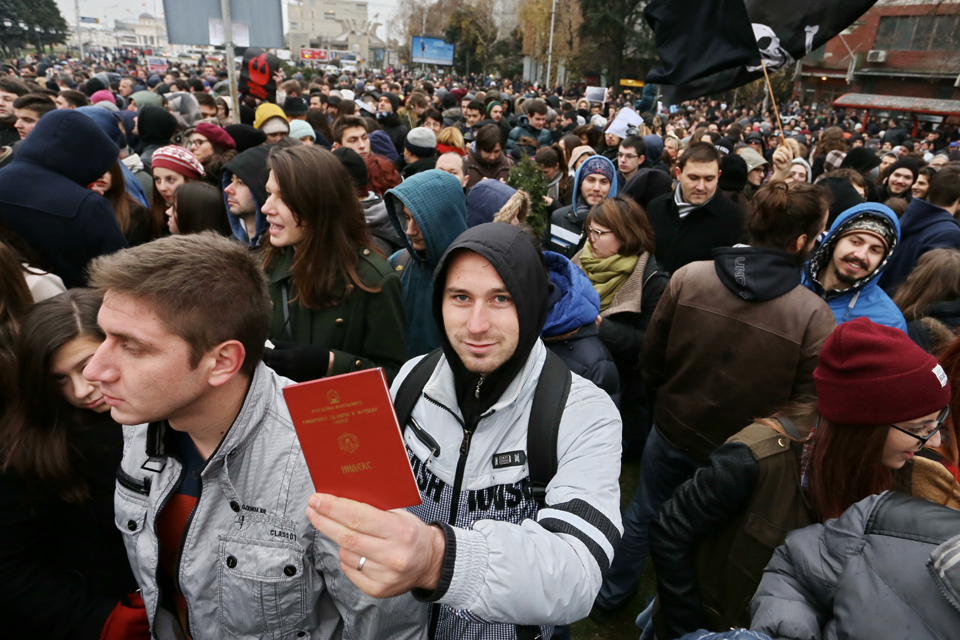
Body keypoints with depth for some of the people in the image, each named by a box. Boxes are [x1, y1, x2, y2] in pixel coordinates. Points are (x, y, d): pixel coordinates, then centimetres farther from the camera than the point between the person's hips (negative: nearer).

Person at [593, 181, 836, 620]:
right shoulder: (814, 316, -24)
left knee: (642, 515, 25)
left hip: (671, 431, 2)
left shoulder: (688, 276, -17)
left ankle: (611, 596, 47)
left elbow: (651, 358, -7)